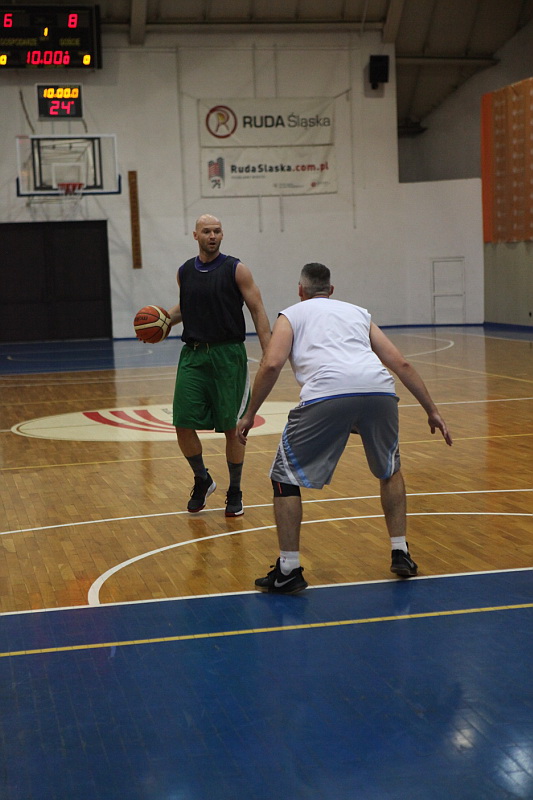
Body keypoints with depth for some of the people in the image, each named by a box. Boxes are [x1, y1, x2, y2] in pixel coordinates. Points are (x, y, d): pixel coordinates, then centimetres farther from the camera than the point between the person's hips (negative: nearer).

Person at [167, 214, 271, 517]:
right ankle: (202, 481, 20)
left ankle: (235, 493, 17)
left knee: (232, 427, 1)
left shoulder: (236, 269, -4)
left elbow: (258, 310, -5)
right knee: (183, 424, -4)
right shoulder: (185, 272, 9)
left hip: (228, 355, -3)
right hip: (193, 355, 4)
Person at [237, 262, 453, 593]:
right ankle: (401, 554, 28)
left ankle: (288, 571, 9)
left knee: (285, 477, 13)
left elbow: (271, 365, 7)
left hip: (327, 392, -4)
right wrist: (432, 410, 29)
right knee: (390, 470, 30)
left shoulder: (292, 315, 25)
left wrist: (250, 414, 16)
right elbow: (401, 363, 26)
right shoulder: (358, 312, 34)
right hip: (379, 389, 4)